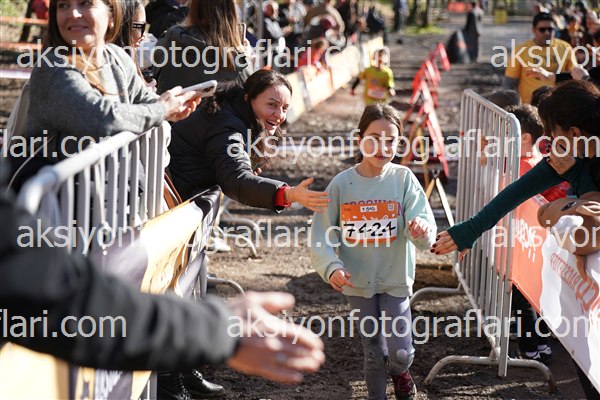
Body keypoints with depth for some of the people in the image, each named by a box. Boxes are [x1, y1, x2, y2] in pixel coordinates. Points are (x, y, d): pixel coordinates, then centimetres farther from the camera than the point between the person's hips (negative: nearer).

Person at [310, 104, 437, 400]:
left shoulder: (403, 179, -9)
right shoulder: (342, 183, -7)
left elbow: (425, 234, -16)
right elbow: (322, 233, -5)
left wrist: (422, 230, -39)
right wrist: (331, 266, -21)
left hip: (395, 279, -1)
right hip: (358, 281, 1)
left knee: (400, 352, -2)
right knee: (373, 352, 9)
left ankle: (400, 373, 34)